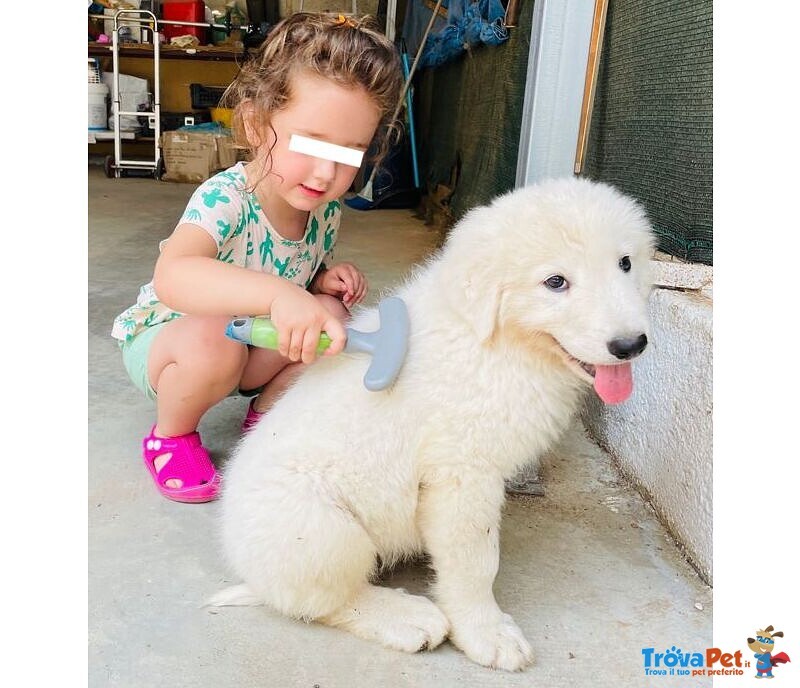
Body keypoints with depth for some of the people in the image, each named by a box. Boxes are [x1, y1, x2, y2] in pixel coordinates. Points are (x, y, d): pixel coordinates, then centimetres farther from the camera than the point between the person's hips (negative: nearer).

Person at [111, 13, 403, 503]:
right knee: (211, 342, -39)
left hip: (256, 349, 6)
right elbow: (172, 277, -54)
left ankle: (265, 416, 5)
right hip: (163, 339, -5)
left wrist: (325, 282, -16)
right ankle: (172, 435, -5)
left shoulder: (326, 209, -12)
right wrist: (277, 293, -69)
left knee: (332, 315, -20)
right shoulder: (224, 199, -33)